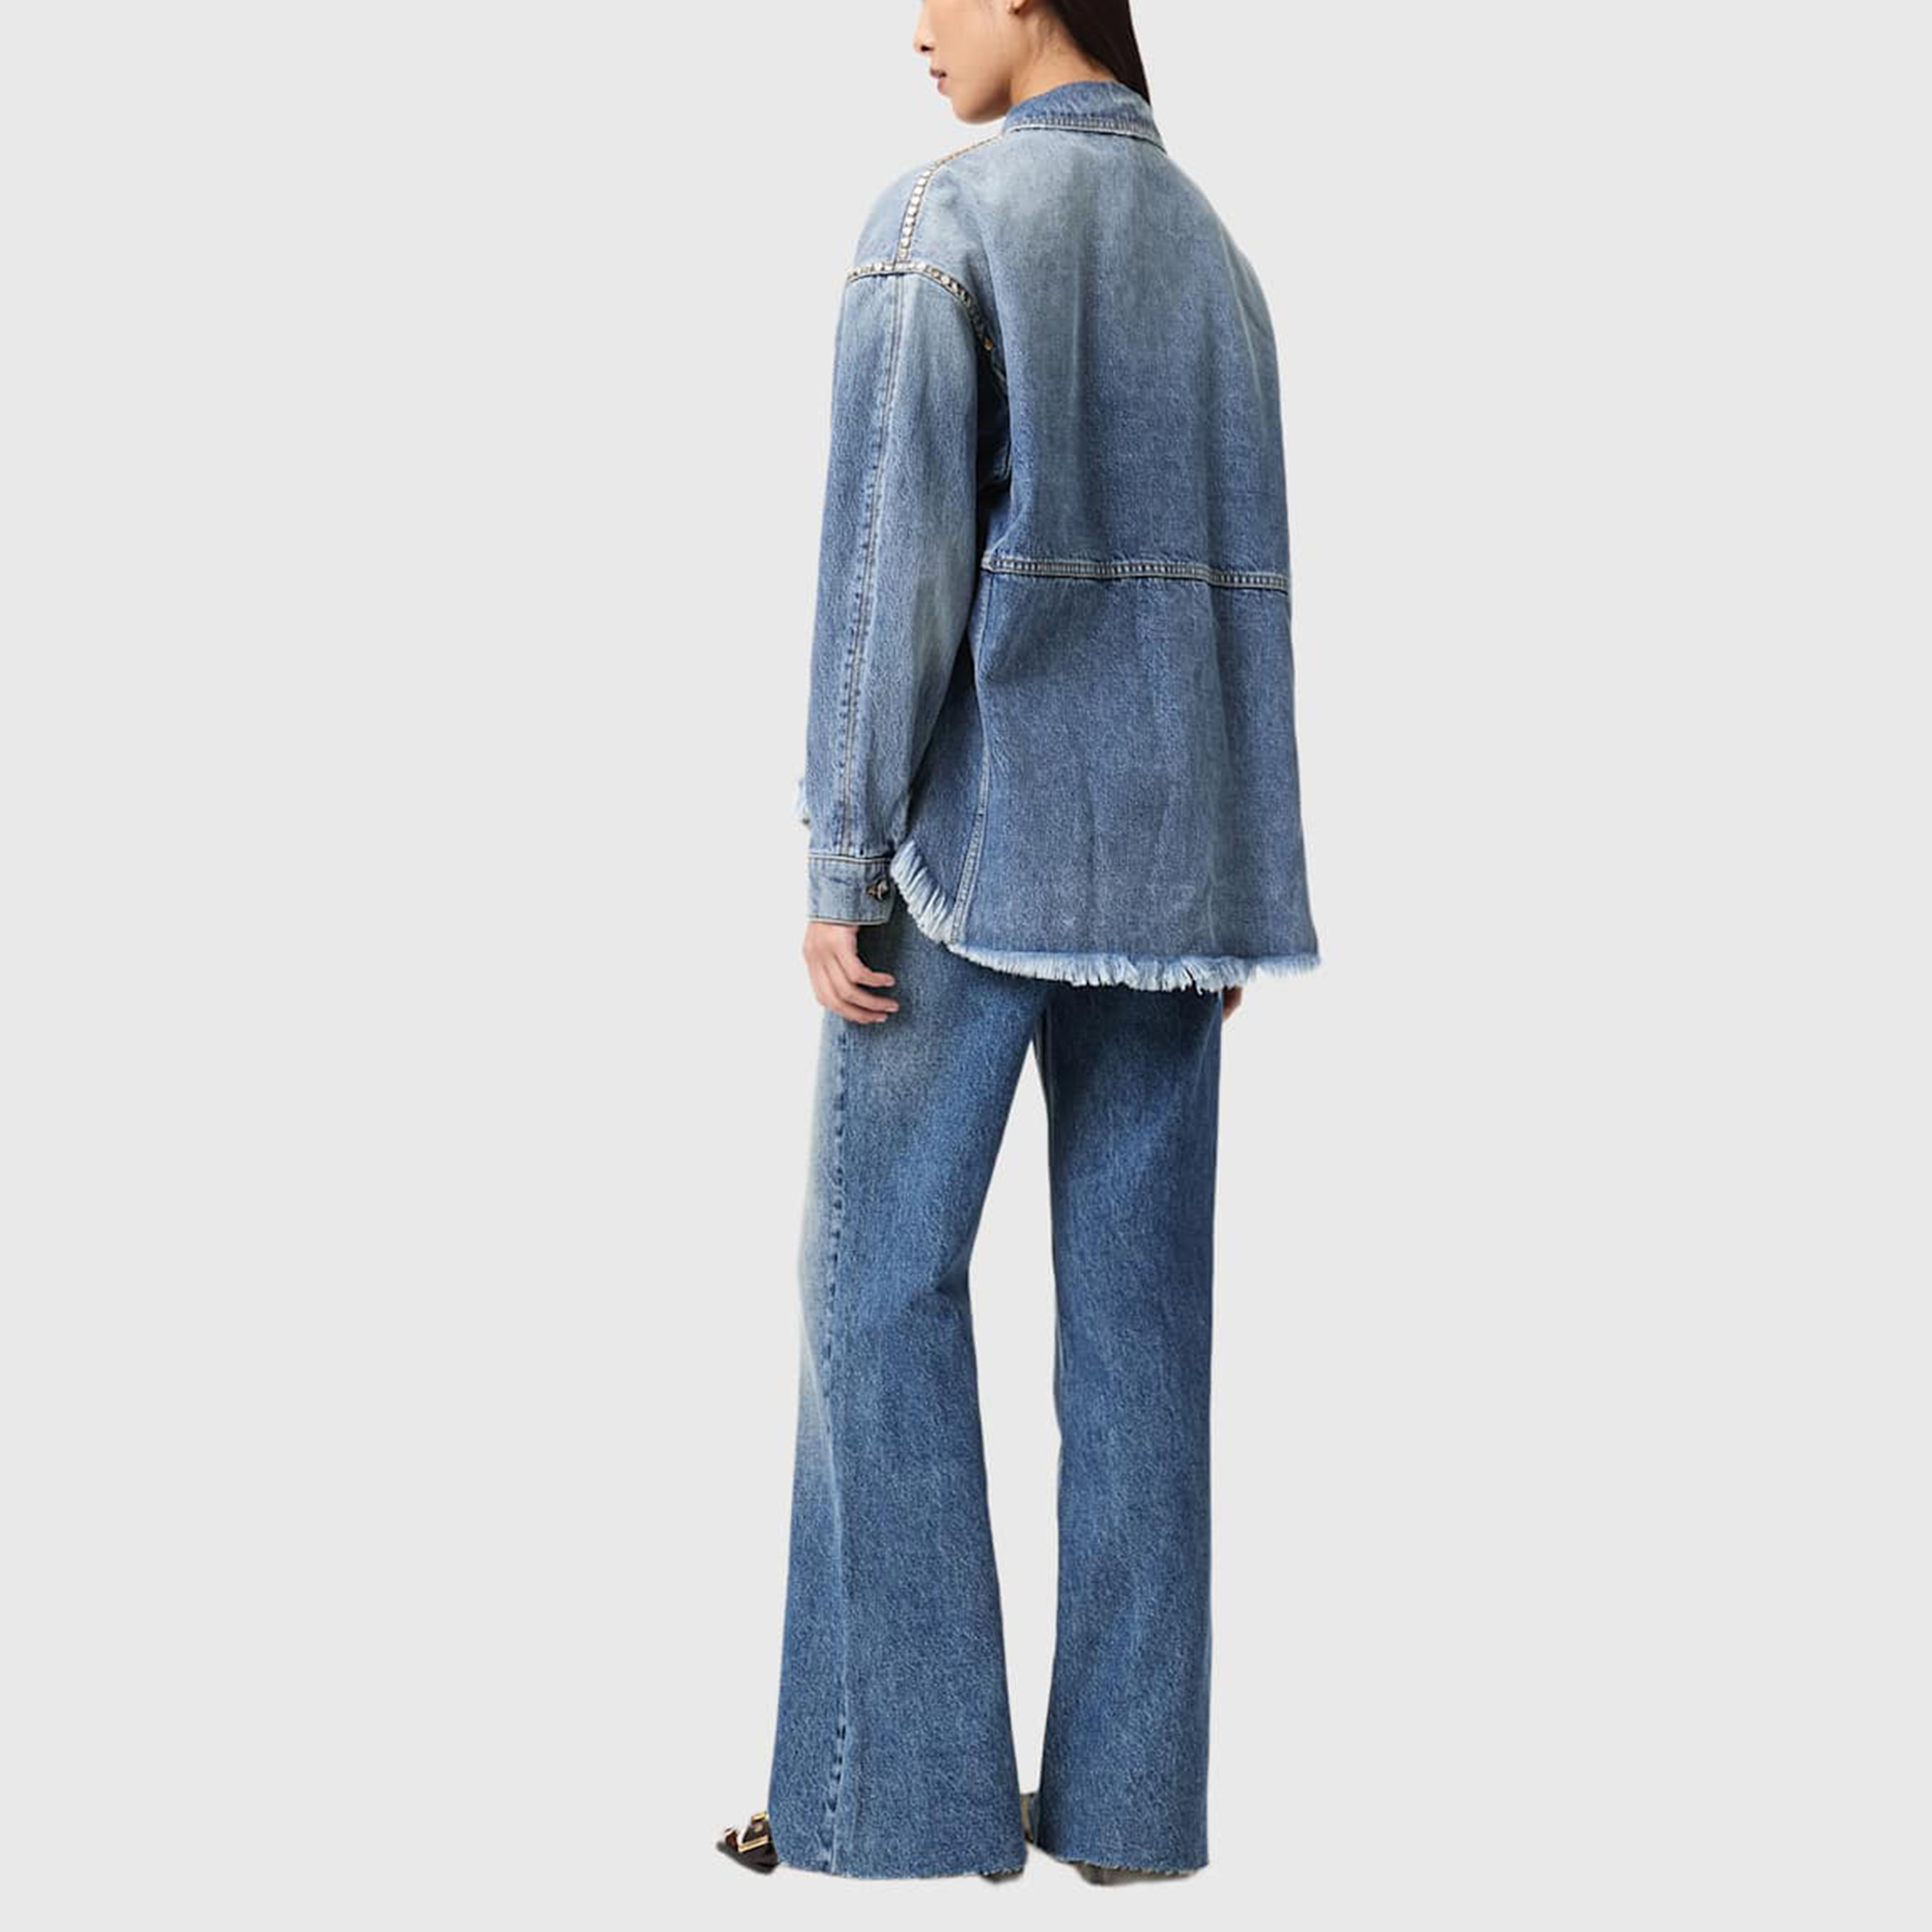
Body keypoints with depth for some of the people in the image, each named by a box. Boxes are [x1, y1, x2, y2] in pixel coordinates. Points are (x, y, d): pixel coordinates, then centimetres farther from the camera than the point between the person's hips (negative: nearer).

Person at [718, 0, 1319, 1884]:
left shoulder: (936, 218, -9)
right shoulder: (1212, 255, 14)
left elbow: (888, 556, -15)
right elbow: (1237, 587, 13)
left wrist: (837, 865, -12)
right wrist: (1224, 895, 16)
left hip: (975, 839, -6)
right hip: (1167, 858, 7)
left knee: (877, 1282, 1)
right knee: (1135, 1304, 5)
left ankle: (904, 1782, 1)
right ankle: (1125, 1787, 7)